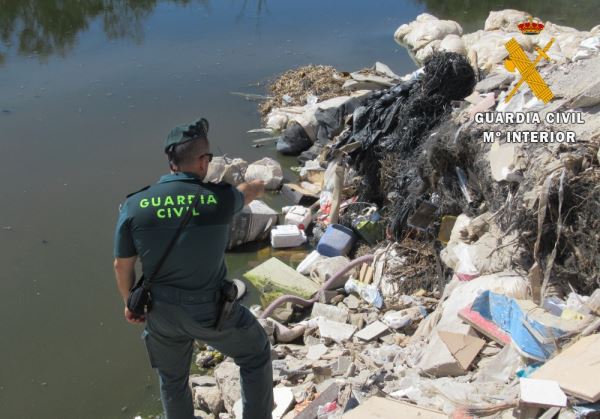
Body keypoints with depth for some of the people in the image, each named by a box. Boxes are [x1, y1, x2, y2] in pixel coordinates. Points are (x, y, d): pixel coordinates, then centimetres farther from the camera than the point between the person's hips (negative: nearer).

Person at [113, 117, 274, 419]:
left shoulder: (134, 206, -14)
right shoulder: (219, 198, -18)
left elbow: (122, 265, -3)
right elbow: (246, 194, 8)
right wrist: (259, 186, 33)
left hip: (163, 313, 3)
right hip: (211, 311, -2)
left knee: (172, 379, 28)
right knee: (256, 355, 25)